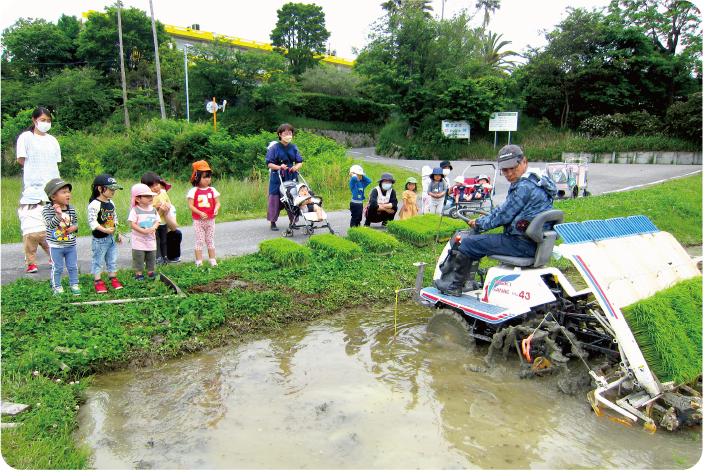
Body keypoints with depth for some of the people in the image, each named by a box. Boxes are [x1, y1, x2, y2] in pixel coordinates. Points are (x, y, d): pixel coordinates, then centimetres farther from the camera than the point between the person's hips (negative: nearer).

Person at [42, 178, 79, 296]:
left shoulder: (71, 209, 2)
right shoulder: (47, 209, -12)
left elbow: (75, 222, 13)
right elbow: (51, 225, -23)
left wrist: (74, 227, -9)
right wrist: (58, 214, -37)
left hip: (71, 245, 4)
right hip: (55, 246, -4)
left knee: (73, 267, 13)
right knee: (57, 268, 5)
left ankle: (74, 285, 28)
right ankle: (57, 287, 20)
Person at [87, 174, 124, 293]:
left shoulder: (111, 203, 10)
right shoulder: (94, 204, -15)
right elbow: (91, 221, -20)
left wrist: (118, 234, 20)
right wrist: (104, 230, -27)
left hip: (112, 238, 7)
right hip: (100, 238, -7)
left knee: (112, 260, 15)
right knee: (98, 260, 4)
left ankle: (113, 279, 26)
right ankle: (98, 282, 11)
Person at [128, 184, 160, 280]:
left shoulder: (153, 210, 6)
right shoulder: (135, 210, -10)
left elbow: (157, 221, 9)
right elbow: (132, 224, -14)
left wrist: (154, 227, -14)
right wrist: (143, 231, -23)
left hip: (151, 239, 5)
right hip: (139, 240, -5)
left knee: (152, 257, 11)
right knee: (138, 257, 1)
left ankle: (151, 271, 25)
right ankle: (138, 273, 13)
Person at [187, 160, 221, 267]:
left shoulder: (212, 190, 5)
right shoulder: (193, 191, -5)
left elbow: (217, 202, 7)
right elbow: (190, 205, -10)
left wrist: (216, 210, -15)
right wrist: (200, 213, -21)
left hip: (210, 219, 3)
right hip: (198, 220, -3)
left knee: (210, 240, 11)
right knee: (199, 241, 1)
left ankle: (212, 260, 18)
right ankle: (198, 262, 8)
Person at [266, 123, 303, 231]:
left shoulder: (294, 148, 10)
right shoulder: (274, 148, -2)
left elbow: (299, 162, 10)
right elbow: (269, 163, -5)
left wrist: (296, 167, -12)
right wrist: (279, 167, -22)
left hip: (291, 177, 4)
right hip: (277, 178, -3)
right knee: (275, 199, -2)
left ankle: (292, 221, 15)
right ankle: (273, 222, 9)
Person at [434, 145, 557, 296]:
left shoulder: (525, 187, -20)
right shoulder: (532, 181, 14)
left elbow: (504, 215, -18)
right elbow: (506, 210, 22)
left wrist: (480, 223, -4)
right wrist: (487, 217, 12)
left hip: (522, 244, -11)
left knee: (468, 243, -6)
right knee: (477, 240, 24)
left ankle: (453, 286, 8)